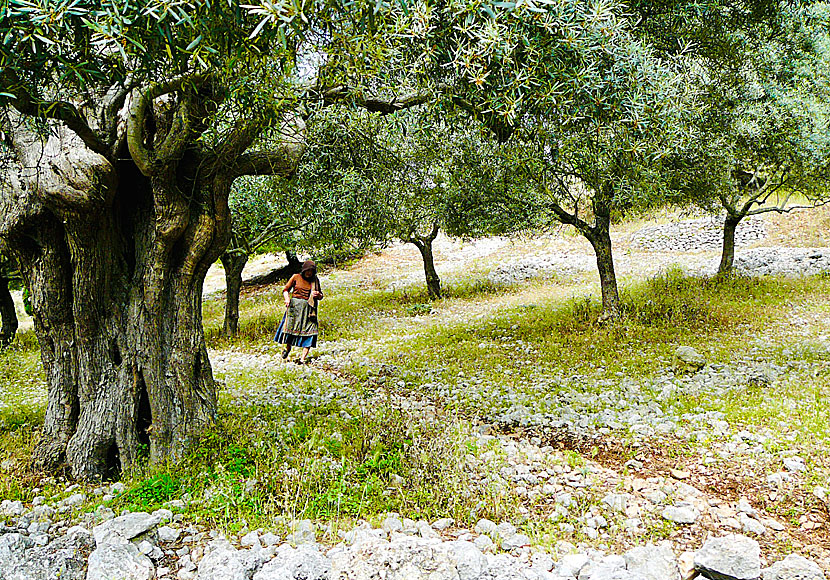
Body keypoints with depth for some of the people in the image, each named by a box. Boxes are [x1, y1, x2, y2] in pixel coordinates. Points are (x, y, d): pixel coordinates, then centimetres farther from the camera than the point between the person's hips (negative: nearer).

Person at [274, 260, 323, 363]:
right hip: (295, 306, -1)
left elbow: (320, 296, 18)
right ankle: (288, 347, 29)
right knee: (291, 327, -3)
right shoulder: (296, 277, 5)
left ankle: (303, 359, -9)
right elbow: (286, 289, 10)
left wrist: (318, 295, -5)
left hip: (309, 309, 1)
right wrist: (287, 299, -9)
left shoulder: (315, 280, 11)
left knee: (309, 332, -10)